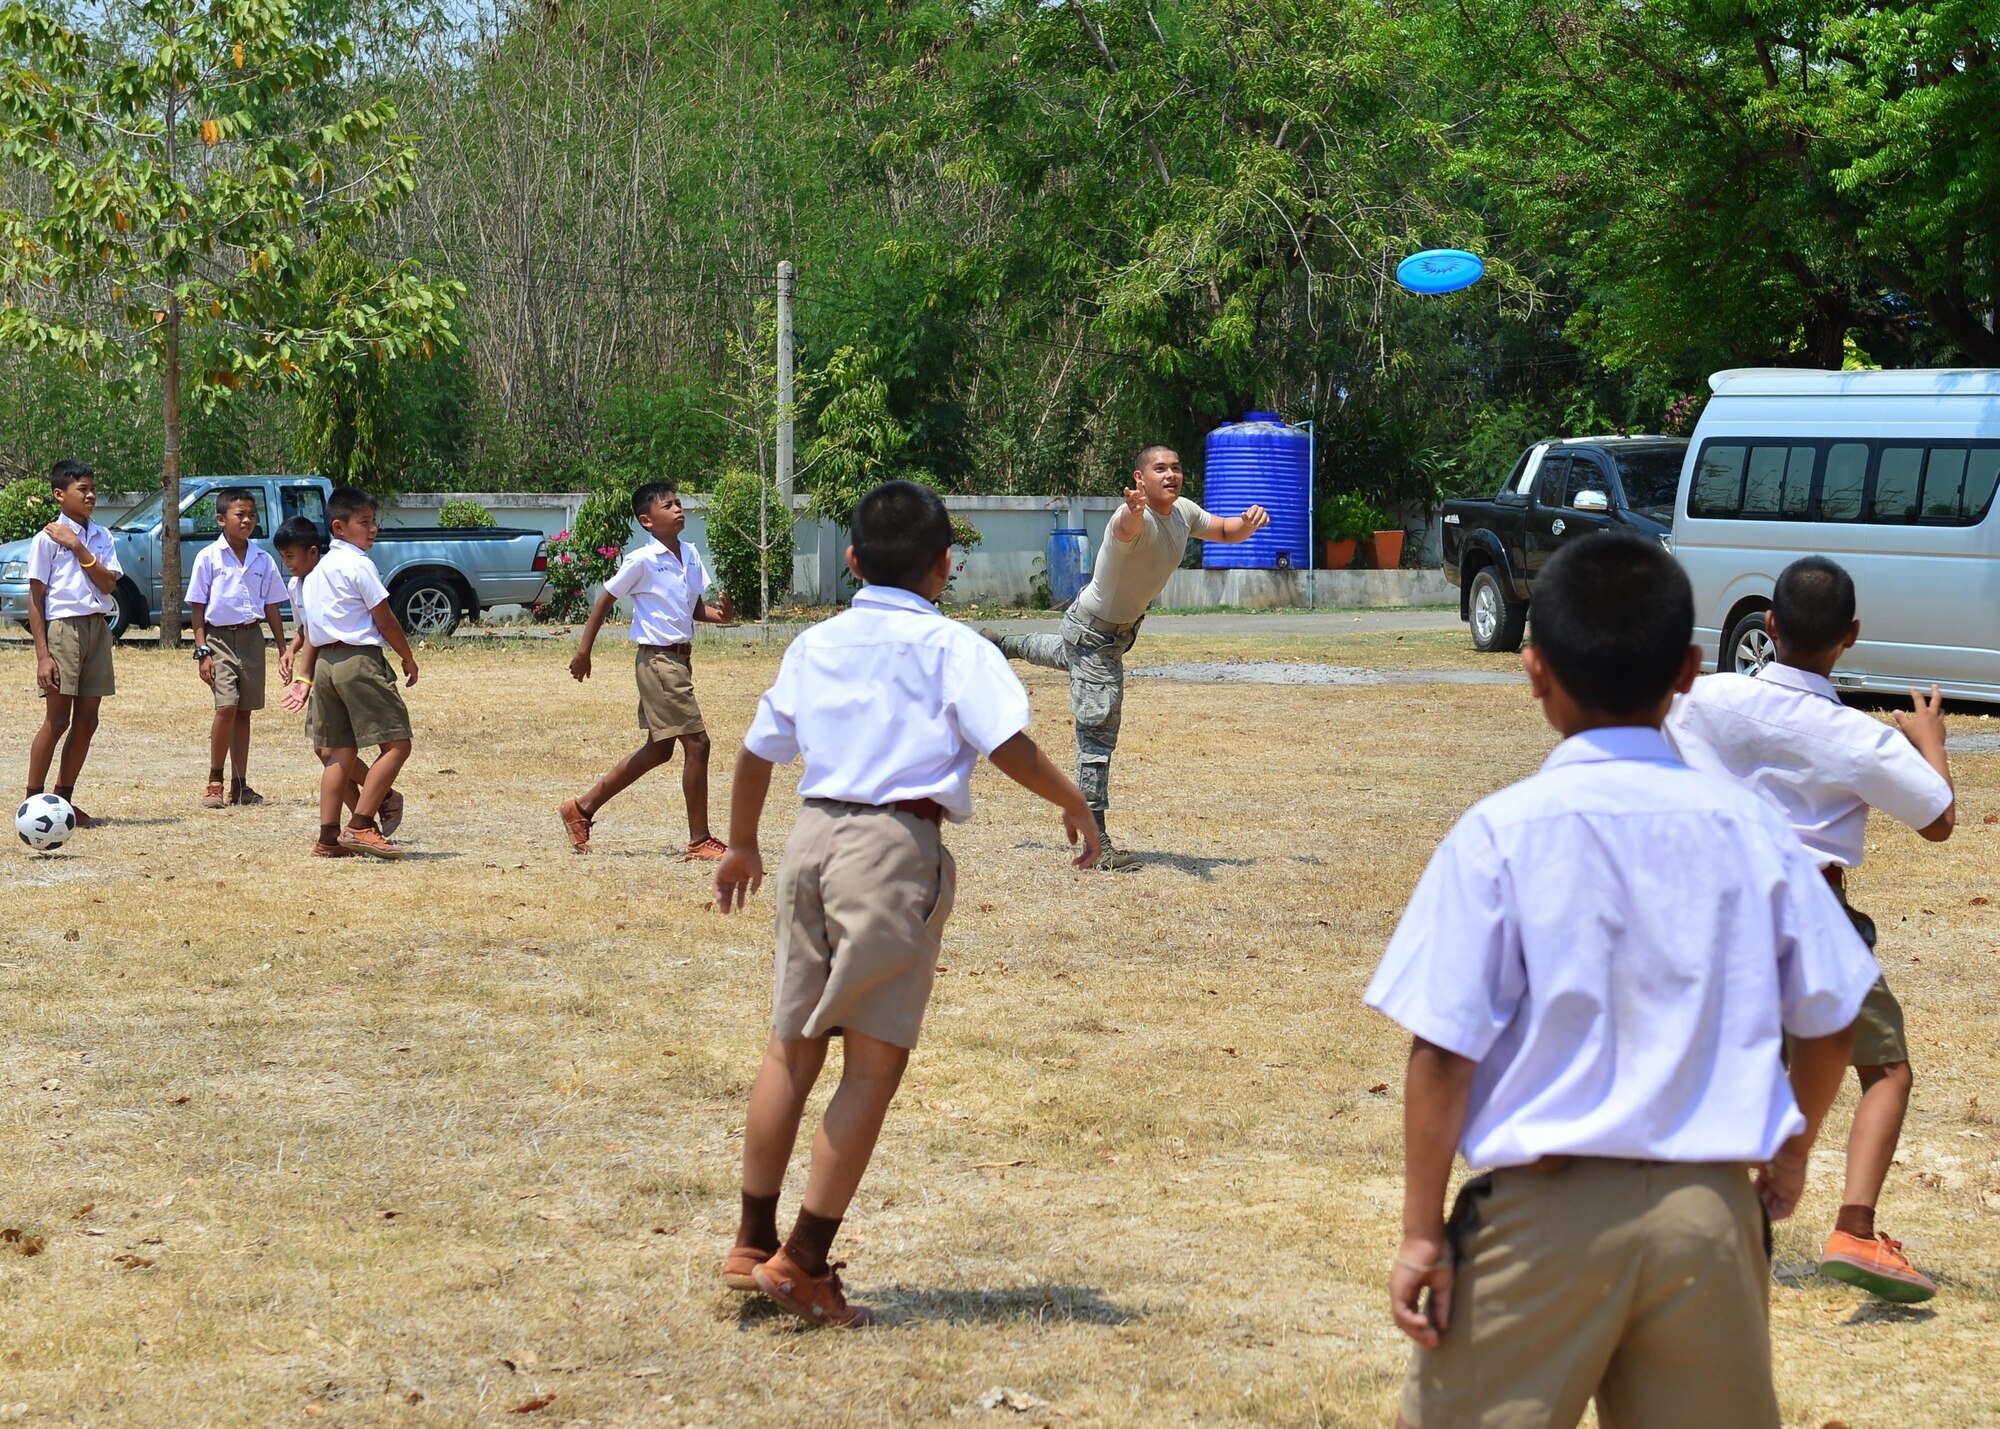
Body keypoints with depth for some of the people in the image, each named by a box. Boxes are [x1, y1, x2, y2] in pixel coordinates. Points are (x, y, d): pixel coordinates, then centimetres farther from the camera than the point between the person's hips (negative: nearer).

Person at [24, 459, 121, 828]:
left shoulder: (101, 537, 10)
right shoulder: (47, 538, -6)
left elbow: (109, 583, -2)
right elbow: (35, 598, -7)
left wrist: (78, 547, -11)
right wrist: (43, 654, -13)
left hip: (98, 628, 6)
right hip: (63, 628, -6)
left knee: (86, 721, 6)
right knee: (57, 720, -6)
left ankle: (64, 801, 15)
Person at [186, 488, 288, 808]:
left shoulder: (263, 560, 7)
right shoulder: (209, 557, -3)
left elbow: (272, 608, 13)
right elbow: (198, 607, -2)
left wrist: (284, 650, 9)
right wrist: (202, 651, -9)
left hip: (252, 638, 4)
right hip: (220, 637, -4)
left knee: (243, 712, 8)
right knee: (226, 707, -17)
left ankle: (240, 785, 13)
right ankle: (215, 782, -6)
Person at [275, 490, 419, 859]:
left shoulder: (318, 571, 17)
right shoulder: (358, 565, -10)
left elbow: (311, 631, 17)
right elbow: (385, 620, -8)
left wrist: (303, 677, 18)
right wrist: (408, 659, 4)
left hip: (326, 661, 9)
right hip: (360, 659, -9)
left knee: (341, 752, 12)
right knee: (396, 744, -7)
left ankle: (328, 837, 8)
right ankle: (360, 826, -12)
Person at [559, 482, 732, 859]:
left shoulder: (691, 556, 8)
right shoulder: (641, 561, -13)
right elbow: (605, 600, -7)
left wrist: (719, 613, -6)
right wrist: (583, 651, -6)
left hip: (680, 659, 9)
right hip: (657, 658, -9)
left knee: (659, 749, 16)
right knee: (696, 743, -10)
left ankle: (582, 808, 27)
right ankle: (699, 841, -3)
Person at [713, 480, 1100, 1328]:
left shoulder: (814, 646, 14)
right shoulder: (950, 647, -3)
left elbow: (757, 752, 21)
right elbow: (1006, 746, -13)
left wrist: (742, 846, 36)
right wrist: (1074, 806, 3)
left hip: (815, 836, 6)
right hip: (898, 846, -6)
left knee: (793, 1045, 14)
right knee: (873, 1062, -1)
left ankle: (753, 1242, 21)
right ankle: (804, 1260, -3)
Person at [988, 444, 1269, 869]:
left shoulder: (1184, 512, -10)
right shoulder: (1140, 519, -36)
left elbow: (1223, 531, 6)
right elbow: (1126, 530, -60)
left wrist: (1248, 523, -18)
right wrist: (1134, 513, -85)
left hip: (1124, 625, 9)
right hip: (1094, 629, -9)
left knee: (1074, 658, 40)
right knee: (1099, 730, -9)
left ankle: (1004, 645, 68)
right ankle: (1094, 841, -5)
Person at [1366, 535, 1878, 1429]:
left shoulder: (1501, 835, -10)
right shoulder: (1747, 828, -1)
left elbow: (1444, 1051, -11)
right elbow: (1827, 1019, 8)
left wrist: (1422, 1231, -4)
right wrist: (1790, 1148, 25)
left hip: (1544, 1212, -3)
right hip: (1710, 1212, 3)